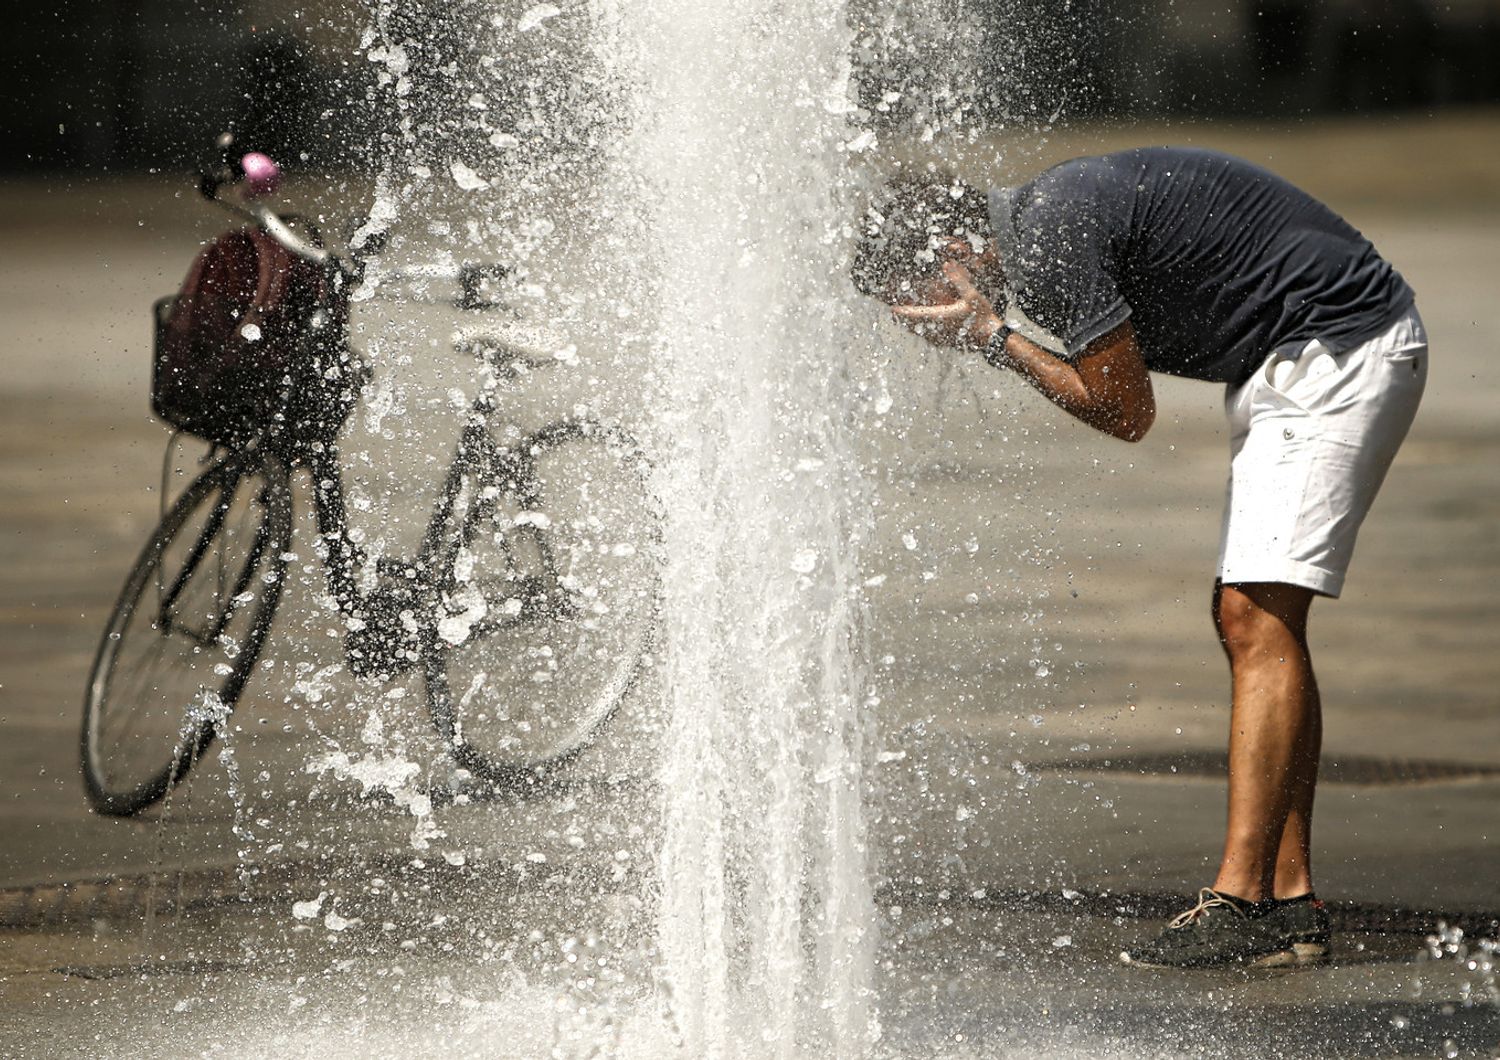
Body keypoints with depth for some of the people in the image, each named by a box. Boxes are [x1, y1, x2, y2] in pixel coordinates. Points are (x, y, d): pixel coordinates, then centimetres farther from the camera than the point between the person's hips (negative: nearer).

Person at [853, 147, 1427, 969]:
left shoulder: (1052, 238, -19)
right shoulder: (1050, 217, 12)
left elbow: (1127, 412, -12)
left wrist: (993, 338, -7)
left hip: (1338, 350, -11)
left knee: (1260, 622, -14)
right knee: (1246, 621, 8)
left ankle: (1239, 901, -18)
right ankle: (1290, 902, 6)